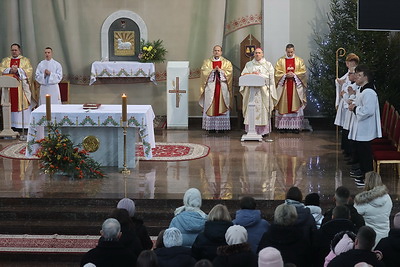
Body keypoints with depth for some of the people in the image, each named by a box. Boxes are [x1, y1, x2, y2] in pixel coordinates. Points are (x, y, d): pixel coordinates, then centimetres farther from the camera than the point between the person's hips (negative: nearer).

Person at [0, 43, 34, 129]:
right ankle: (11, 124, 1)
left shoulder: (25, 60, 9)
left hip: (22, 87, -2)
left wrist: (17, 70, -16)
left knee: (23, 105, -7)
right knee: (10, 105, -2)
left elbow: (29, 70, -5)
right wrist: (10, 70, -14)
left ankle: (23, 124, -5)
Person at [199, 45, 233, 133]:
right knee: (210, 106, -4)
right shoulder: (207, 62, 12)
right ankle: (211, 126, -3)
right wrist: (213, 70, -14)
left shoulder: (226, 62, 12)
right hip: (210, 87, 0)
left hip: (222, 87, 0)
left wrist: (220, 70, -14)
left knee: (221, 106, -4)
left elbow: (229, 72, -2)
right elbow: (204, 71, -2)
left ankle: (222, 126, -2)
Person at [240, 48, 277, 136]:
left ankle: (264, 130, -4)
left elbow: (270, 77, 4)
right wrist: (252, 74, -8)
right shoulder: (248, 64, 17)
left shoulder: (268, 65, 12)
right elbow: (244, 74, 6)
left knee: (263, 110, -6)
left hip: (264, 90, -1)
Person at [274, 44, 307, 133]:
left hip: (296, 87, 0)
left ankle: (295, 126, 2)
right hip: (283, 86, 0)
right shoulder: (280, 61, 7)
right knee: (283, 105, -2)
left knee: (295, 105, -1)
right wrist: (285, 75, -15)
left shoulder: (299, 60, 8)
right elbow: (277, 73, 0)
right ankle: (283, 126, 2)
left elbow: (303, 72, 0)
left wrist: (294, 75, -13)